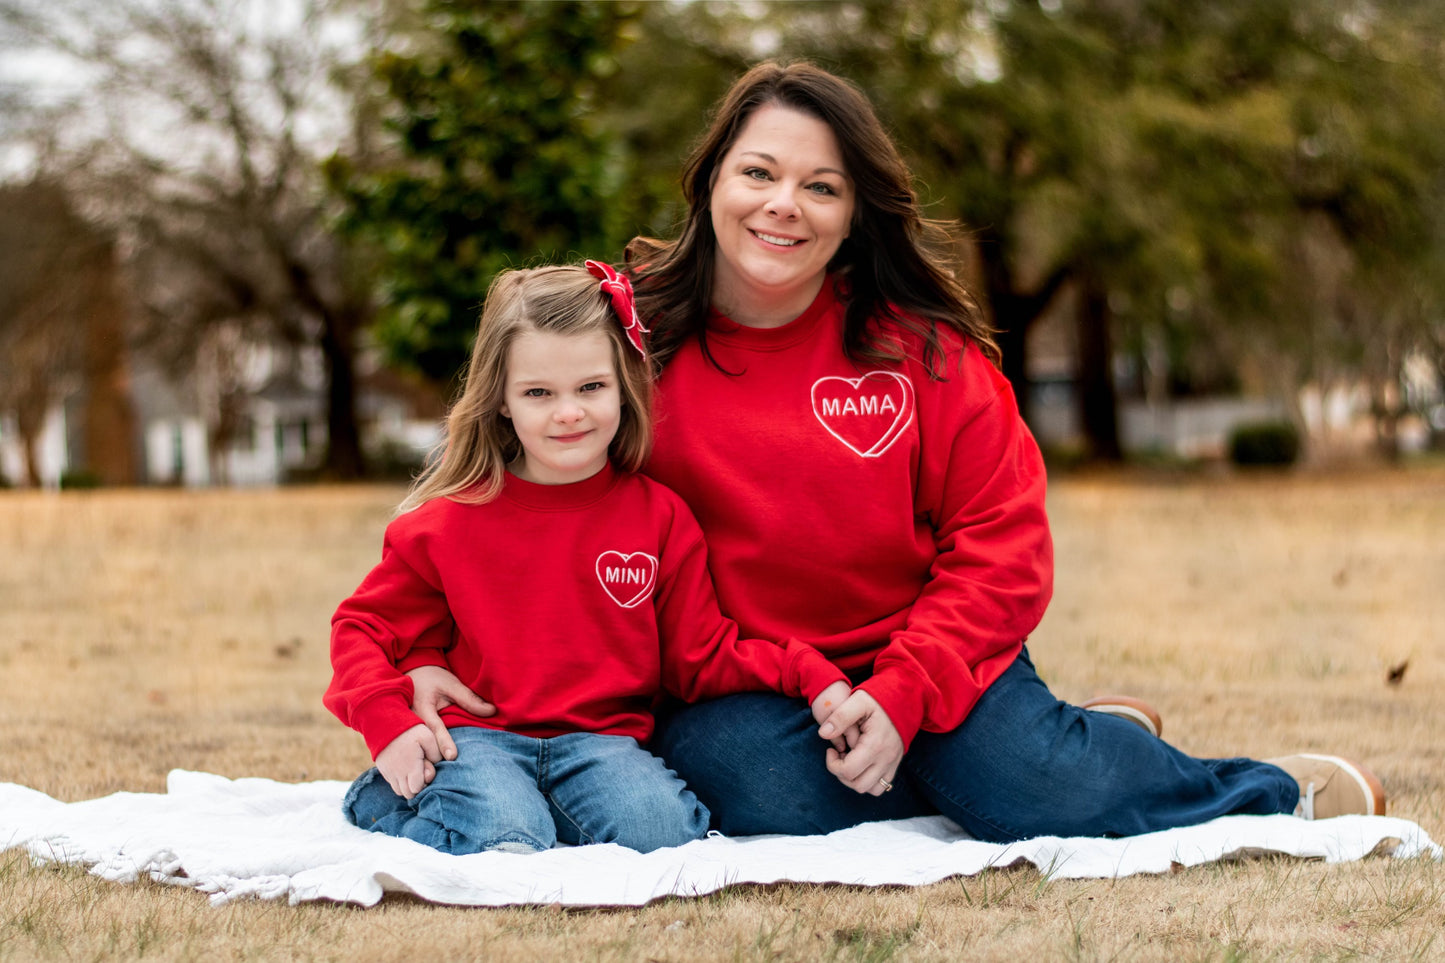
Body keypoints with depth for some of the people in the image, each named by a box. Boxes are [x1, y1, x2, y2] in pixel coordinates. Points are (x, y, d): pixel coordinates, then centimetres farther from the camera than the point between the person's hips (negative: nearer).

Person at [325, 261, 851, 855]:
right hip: (478, 734, -3)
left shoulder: (658, 517, 7)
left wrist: (811, 675, -6)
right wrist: (389, 724, -8)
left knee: (661, 826, -28)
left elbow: (703, 657, 9)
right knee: (507, 834, -34)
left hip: (601, 739, 3)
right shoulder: (452, 521, 3)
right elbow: (364, 626, 10)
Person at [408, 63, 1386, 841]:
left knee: (1043, 796, -26)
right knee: (774, 803, -33)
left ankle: (1287, 785, 3)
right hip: (732, 693, 0)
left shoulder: (922, 348, -4)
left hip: (924, 660, 0)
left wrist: (901, 697, -16)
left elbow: (1001, 547, -4)